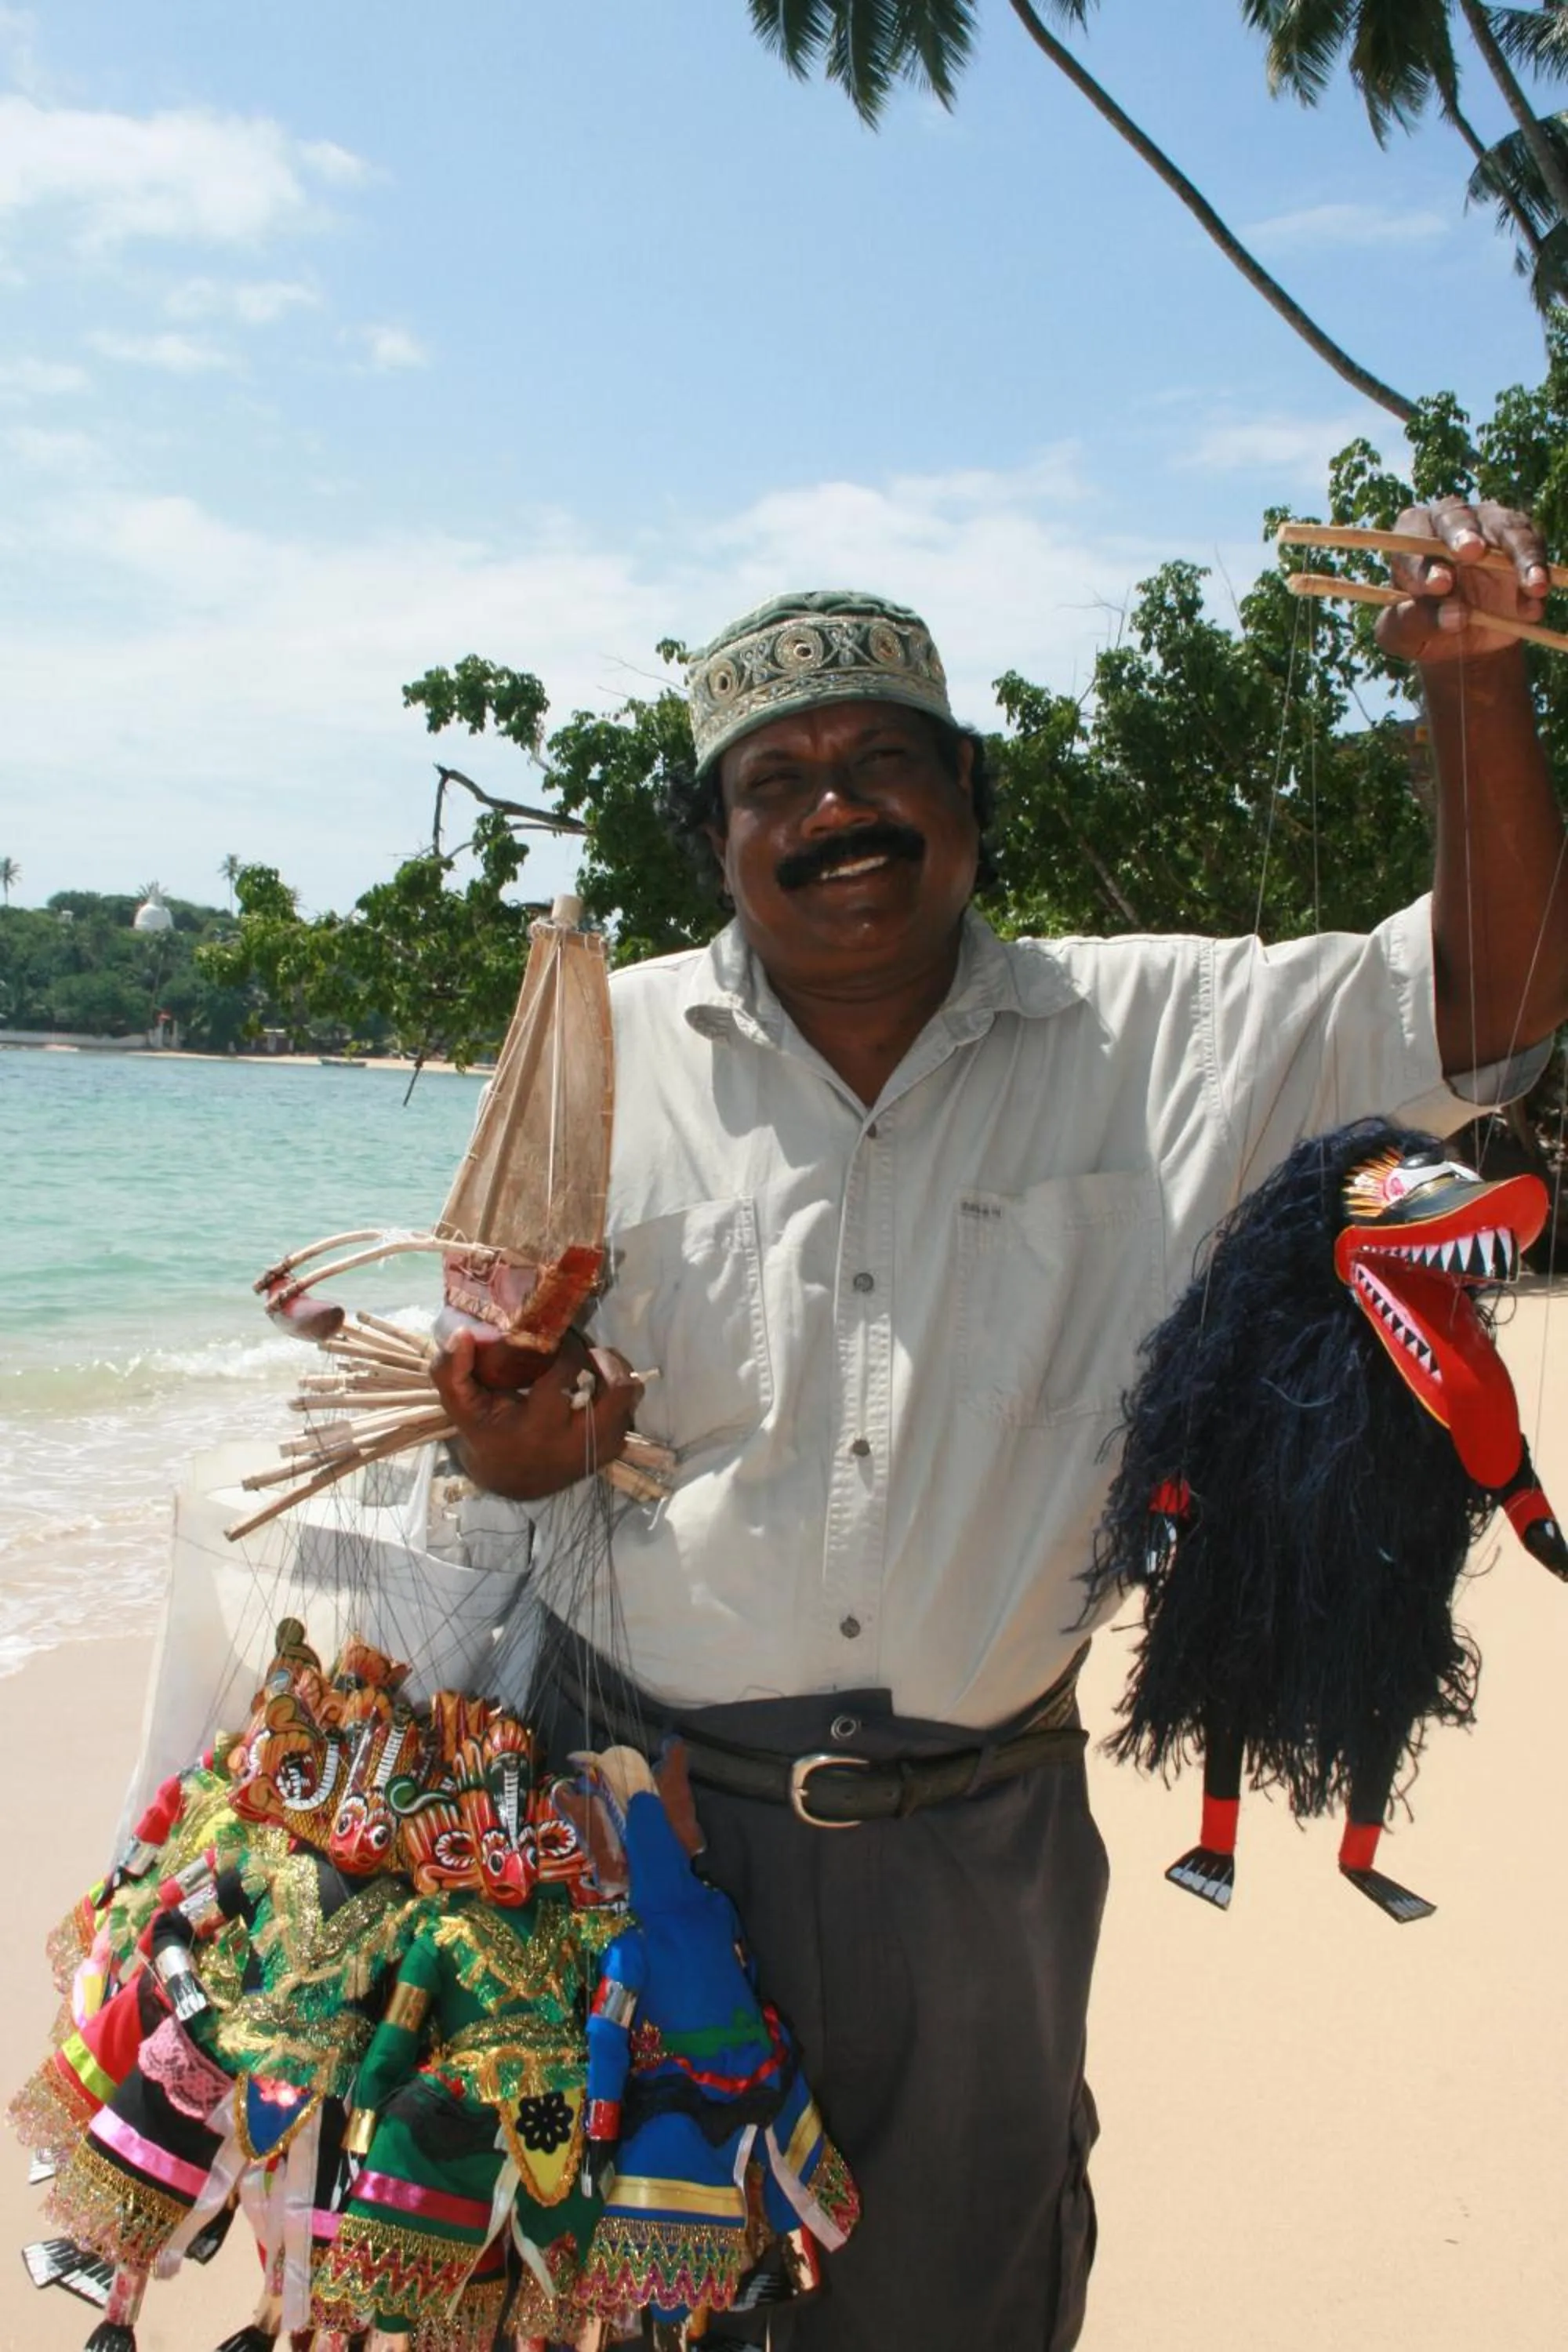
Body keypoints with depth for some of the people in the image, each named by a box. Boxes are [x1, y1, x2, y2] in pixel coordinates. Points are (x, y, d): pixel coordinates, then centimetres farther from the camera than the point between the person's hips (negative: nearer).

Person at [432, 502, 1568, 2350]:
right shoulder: (612, 1050, -2)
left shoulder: (1147, 1036, -2)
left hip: (975, 1835, 0)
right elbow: (543, 1402, 3)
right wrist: (523, 1452, -21)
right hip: (655, 1797, 1)